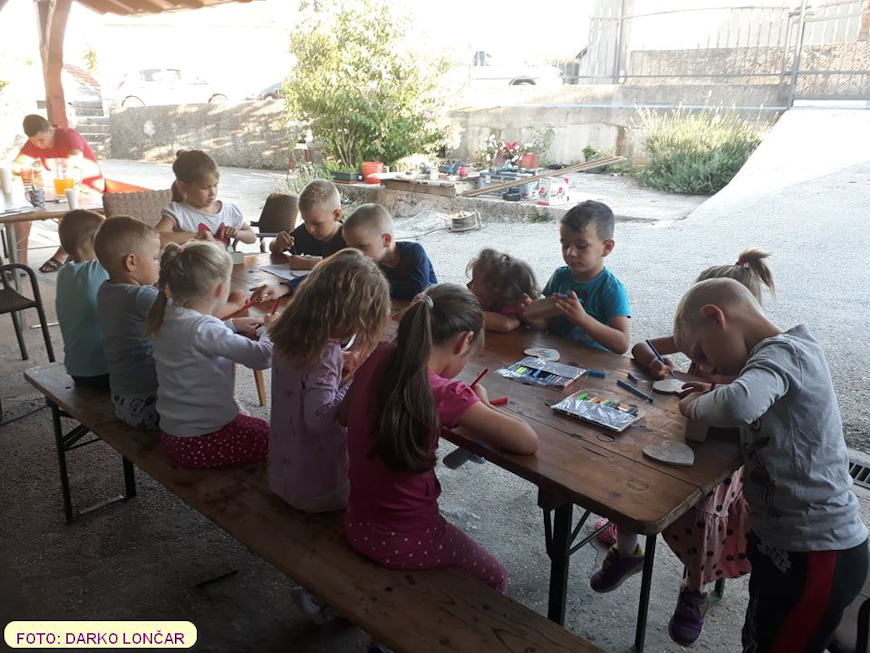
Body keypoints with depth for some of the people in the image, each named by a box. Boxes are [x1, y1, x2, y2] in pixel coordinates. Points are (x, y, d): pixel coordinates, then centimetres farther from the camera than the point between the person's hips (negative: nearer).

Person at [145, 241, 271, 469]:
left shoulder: (165, 316, -1)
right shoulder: (203, 328, -27)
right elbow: (261, 357, -28)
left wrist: (232, 325, 12)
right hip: (200, 443, -9)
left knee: (262, 428, 26)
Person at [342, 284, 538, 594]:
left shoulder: (379, 359, -9)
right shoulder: (443, 394, -26)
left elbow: (345, 415, 10)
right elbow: (528, 442, -22)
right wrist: (481, 405, -4)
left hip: (357, 526, 7)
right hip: (405, 544, -6)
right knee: (494, 580, 24)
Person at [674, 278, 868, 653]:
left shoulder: (782, 351, -19)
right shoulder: (781, 352, 10)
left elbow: (739, 406, -38)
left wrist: (695, 405, -19)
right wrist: (717, 397, 0)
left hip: (817, 555, -9)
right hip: (780, 541, 9)